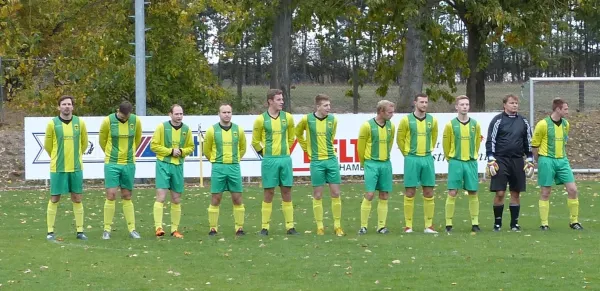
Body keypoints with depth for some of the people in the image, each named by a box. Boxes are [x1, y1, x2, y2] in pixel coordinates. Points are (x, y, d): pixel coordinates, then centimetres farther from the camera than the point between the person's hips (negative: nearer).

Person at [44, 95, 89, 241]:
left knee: (77, 199, 5)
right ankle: (50, 231, 6)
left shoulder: (80, 123, 2)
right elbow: (48, 146, 7)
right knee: (54, 199, 1)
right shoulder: (52, 124, -4)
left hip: (76, 167, 2)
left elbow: (84, 143, 16)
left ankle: (80, 230, 11)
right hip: (58, 168, -2)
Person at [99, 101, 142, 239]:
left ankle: (132, 229, 11)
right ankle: (107, 229, 0)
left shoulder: (136, 121, -3)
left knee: (127, 197, 7)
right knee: (111, 195, -7)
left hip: (129, 164, 2)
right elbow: (102, 140, 5)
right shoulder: (108, 121, -10)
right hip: (112, 164, -2)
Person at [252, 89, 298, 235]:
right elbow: (255, 141, 6)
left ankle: (290, 226, 7)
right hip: (269, 161, -3)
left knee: (287, 192, 4)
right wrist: (264, 153, 8)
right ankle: (265, 227, 4)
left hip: (285, 159, 3)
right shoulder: (261, 120, -4)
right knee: (269, 192, -1)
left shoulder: (288, 118, 5)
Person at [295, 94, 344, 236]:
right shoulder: (307, 119, -5)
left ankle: (337, 226, 9)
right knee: (318, 195, 2)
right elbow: (298, 134, 14)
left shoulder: (333, 119, 2)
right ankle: (320, 227, 8)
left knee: (335, 193, 1)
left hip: (331, 160, 2)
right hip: (316, 162, -2)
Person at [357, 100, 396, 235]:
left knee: (384, 196, 4)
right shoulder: (367, 126, -9)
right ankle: (363, 226, -3)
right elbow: (360, 146, 0)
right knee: (369, 195, -9)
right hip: (371, 164, -5)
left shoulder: (391, 126, 6)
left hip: (386, 164, 5)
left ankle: (381, 226, 10)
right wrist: (364, 163, 9)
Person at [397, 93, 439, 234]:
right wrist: (407, 154, 7)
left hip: (427, 159, 3)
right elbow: (400, 139, 4)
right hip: (412, 159, -3)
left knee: (429, 193, 3)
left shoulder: (432, 120, 6)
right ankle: (408, 226, 2)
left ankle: (429, 225, 8)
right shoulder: (406, 120, -4)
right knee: (410, 193, -2)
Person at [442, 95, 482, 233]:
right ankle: (448, 224, 0)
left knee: (473, 193, 4)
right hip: (455, 162, -2)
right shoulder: (451, 125, -2)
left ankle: (475, 223, 9)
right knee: (452, 193, -4)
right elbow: (446, 144, 6)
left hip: (471, 163, 2)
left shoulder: (475, 124, 5)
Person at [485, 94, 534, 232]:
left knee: (516, 193, 6)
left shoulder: (523, 122, 10)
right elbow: (490, 141, -4)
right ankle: (497, 222, 5)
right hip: (501, 160, -4)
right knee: (500, 193, -6)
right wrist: (491, 161, -11)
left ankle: (514, 223, 13)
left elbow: (528, 143, 16)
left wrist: (530, 161, 10)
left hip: (517, 161, 4)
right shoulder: (497, 120, -2)